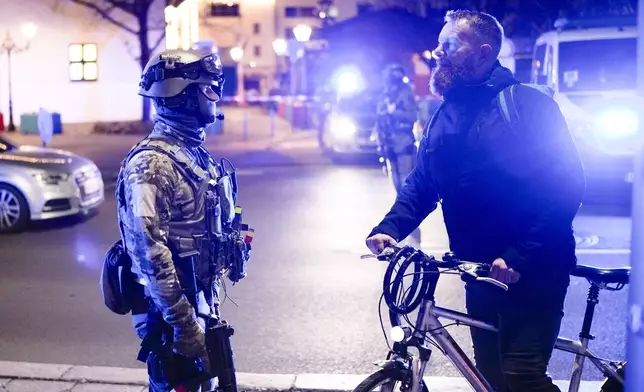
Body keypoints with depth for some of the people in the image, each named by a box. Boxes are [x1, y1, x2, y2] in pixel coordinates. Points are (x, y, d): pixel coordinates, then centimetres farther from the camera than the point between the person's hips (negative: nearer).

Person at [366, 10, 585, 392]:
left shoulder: (529, 104, -11)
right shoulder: (447, 114, 10)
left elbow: (566, 185, -16)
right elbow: (422, 183, 12)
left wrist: (519, 258, -23)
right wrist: (389, 228, -7)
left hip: (532, 269, -7)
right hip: (481, 270, 7)